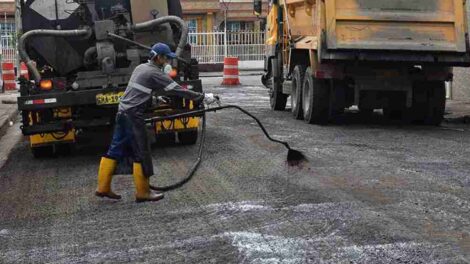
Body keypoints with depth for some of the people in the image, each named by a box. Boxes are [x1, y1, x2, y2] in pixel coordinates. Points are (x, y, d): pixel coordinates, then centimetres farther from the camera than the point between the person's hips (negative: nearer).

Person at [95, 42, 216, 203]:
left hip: (122, 112, 9)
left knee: (116, 150, 12)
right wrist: (202, 98, -7)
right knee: (141, 154, -1)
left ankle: (103, 188, 16)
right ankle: (143, 193, 5)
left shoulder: (141, 68, 15)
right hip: (134, 116, -9)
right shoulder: (155, 74, -11)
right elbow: (177, 90, -11)